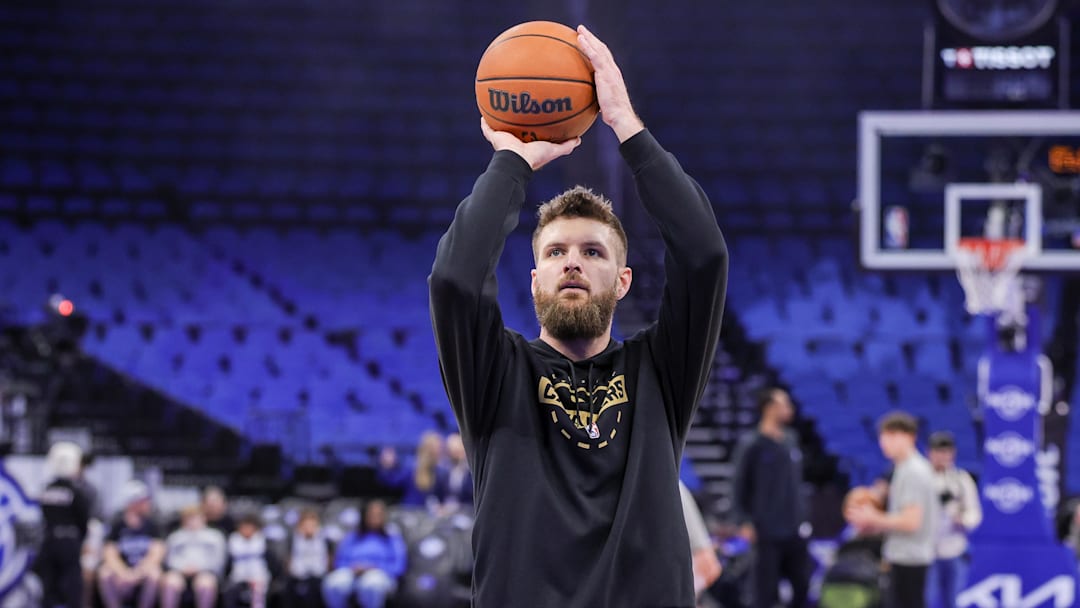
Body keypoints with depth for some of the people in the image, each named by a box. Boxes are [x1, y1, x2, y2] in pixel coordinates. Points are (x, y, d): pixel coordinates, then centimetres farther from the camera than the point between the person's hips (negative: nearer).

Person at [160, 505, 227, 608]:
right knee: (170, 580, -35)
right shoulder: (175, 537, 31)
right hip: (180, 572, 1)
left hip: (206, 571, -1)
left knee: (205, 582, -39)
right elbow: (170, 559, 16)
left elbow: (217, 560, 11)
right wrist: (183, 568, -6)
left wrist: (198, 567, -6)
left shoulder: (214, 536, 25)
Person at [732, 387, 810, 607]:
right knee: (766, 590, -3)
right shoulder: (752, 445, -7)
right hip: (767, 531, -6)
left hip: (794, 531, 6)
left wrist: (801, 516, 15)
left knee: (802, 584, 8)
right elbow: (741, 486, -5)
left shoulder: (790, 441, 11)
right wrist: (747, 522, -11)